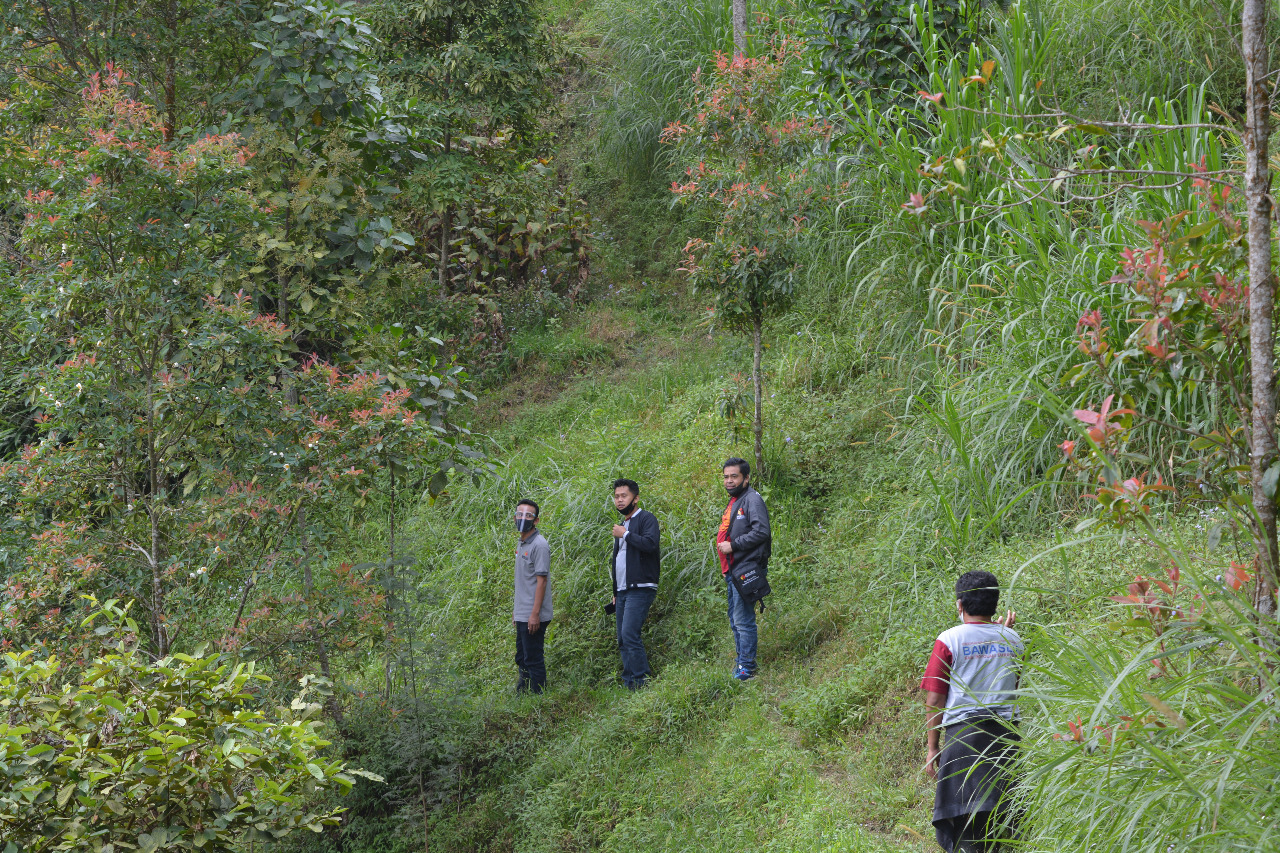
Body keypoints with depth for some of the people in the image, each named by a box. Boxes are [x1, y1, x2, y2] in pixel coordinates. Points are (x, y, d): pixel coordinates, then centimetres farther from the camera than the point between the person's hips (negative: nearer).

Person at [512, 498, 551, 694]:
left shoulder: (539, 545, -13)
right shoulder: (521, 544, 15)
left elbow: (541, 580, -17)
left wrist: (535, 614, -21)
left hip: (534, 617, -9)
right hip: (522, 615, 9)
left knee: (533, 659, -5)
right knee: (522, 659, 15)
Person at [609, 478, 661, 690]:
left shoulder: (646, 519, -4)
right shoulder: (622, 525, 23)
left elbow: (650, 543, -23)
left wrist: (625, 535, -12)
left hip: (640, 589, -9)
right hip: (623, 591, 9)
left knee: (630, 635, -19)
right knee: (623, 641, 5)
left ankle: (642, 681, -17)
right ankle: (629, 685, 7)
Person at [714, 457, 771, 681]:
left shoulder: (752, 499, -10)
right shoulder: (733, 502, 20)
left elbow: (761, 532, -22)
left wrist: (733, 545, -19)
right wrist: (722, 543, 15)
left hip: (746, 570, -10)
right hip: (733, 572, 10)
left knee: (743, 621, -11)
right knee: (735, 621, 14)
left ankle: (747, 669, -8)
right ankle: (740, 664, 21)